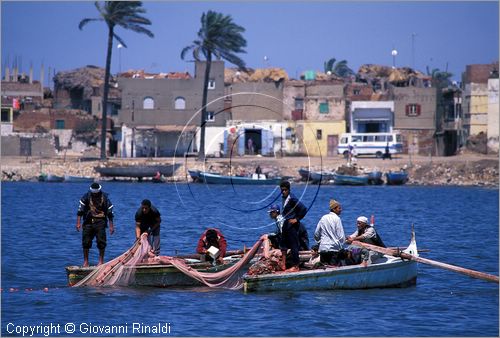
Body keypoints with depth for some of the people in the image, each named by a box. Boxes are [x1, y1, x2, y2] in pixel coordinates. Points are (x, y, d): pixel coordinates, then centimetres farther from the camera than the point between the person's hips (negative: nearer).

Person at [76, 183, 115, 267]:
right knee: (86, 242, 1)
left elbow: (110, 213, 4)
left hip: (100, 222, -1)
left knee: (101, 241, -5)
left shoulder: (104, 197, 0)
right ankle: (85, 261, 11)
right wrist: (78, 223, -4)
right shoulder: (86, 196, 2)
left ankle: (101, 260, 6)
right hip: (88, 222, 1)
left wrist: (111, 226, 2)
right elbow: (80, 210, 3)